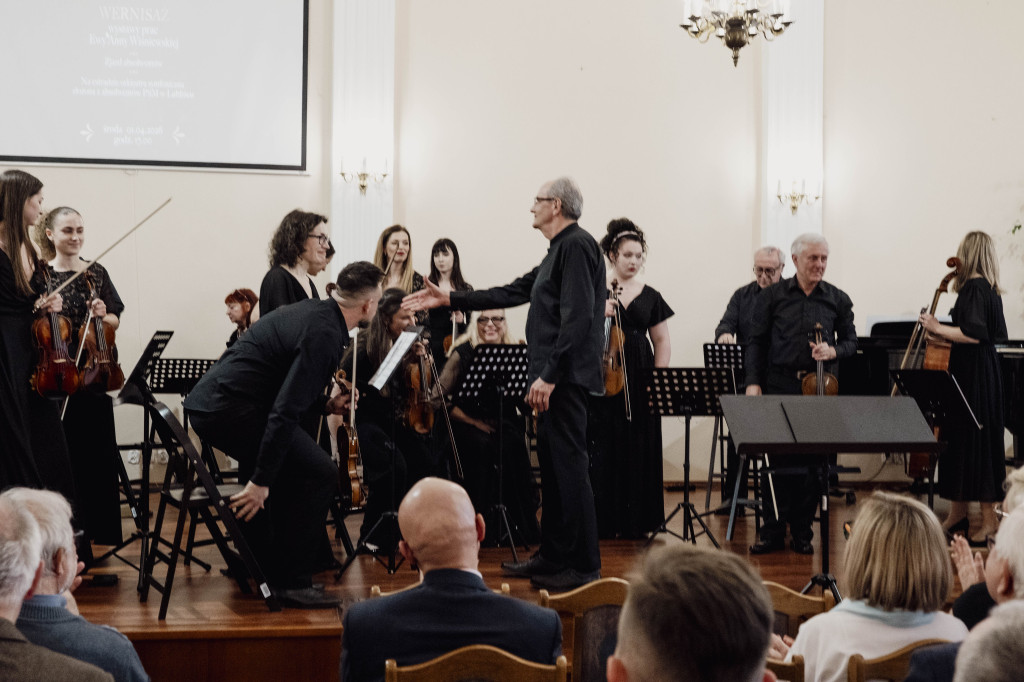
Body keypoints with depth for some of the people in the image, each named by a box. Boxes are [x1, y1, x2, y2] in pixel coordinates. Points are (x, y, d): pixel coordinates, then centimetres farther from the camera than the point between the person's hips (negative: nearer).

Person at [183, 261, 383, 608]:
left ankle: (257, 563, 36)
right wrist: (261, 480, -23)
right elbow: (285, 411, -23)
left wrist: (326, 405, 16)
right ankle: (293, 581, -5)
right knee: (320, 474, -11)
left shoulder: (313, 312, 13)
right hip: (230, 410, -11)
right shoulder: (324, 334, -17)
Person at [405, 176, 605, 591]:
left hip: (566, 375, -11)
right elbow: (512, 293, 26)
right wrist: (448, 300, 25)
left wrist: (549, 374, -23)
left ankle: (584, 566, -6)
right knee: (551, 462, 13)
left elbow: (577, 317, -20)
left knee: (569, 463, -9)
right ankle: (553, 556, 20)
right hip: (554, 379, 11)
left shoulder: (577, 246, -11)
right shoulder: (559, 251, 22)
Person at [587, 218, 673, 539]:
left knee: (641, 449, 3)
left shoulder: (650, 297, 9)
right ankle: (606, 521, 3)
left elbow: (662, 341, 14)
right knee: (604, 449, -4)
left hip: (640, 381, 3)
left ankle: (637, 521, 11)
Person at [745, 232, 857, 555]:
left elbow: (851, 341, 13)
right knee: (778, 461, -1)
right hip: (780, 387, -1)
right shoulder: (772, 296, 4)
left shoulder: (838, 300, 7)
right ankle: (772, 532, 8)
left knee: (812, 462, 3)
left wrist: (834, 351, -9)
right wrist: (753, 382, -4)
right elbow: (757, 342, 5)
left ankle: (802, 533, 14)